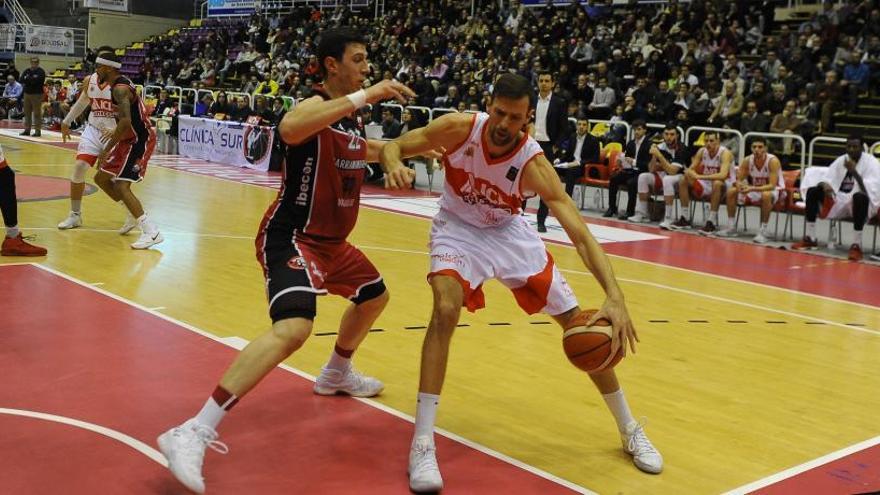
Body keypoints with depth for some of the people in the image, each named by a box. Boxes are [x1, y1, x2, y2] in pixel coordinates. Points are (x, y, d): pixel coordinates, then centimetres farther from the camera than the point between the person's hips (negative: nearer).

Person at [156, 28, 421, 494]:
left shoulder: (353, 115, 9)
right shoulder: (315, 105, -19)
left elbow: (362, 149, 31)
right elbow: (289, 128, -45)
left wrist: (392, 160, 10)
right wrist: (364, 96, -42)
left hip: (329, 240, 10)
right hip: (291, 237, -10)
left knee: (374, 296, 28)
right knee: (293, 327, -31)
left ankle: (337, 373, 53)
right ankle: (194, 432, -31)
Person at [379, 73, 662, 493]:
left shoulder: (534, 163, -28)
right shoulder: (459, 128, -25)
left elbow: (580, 234, -32)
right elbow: (392, 146, -15)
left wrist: (614, 297, -45)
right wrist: (393, 163, -42)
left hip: (508, 232, 2)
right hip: (458, 228, -1)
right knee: (446, 309, -31)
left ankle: (630, 430, 18)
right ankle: (422, 443, -22)